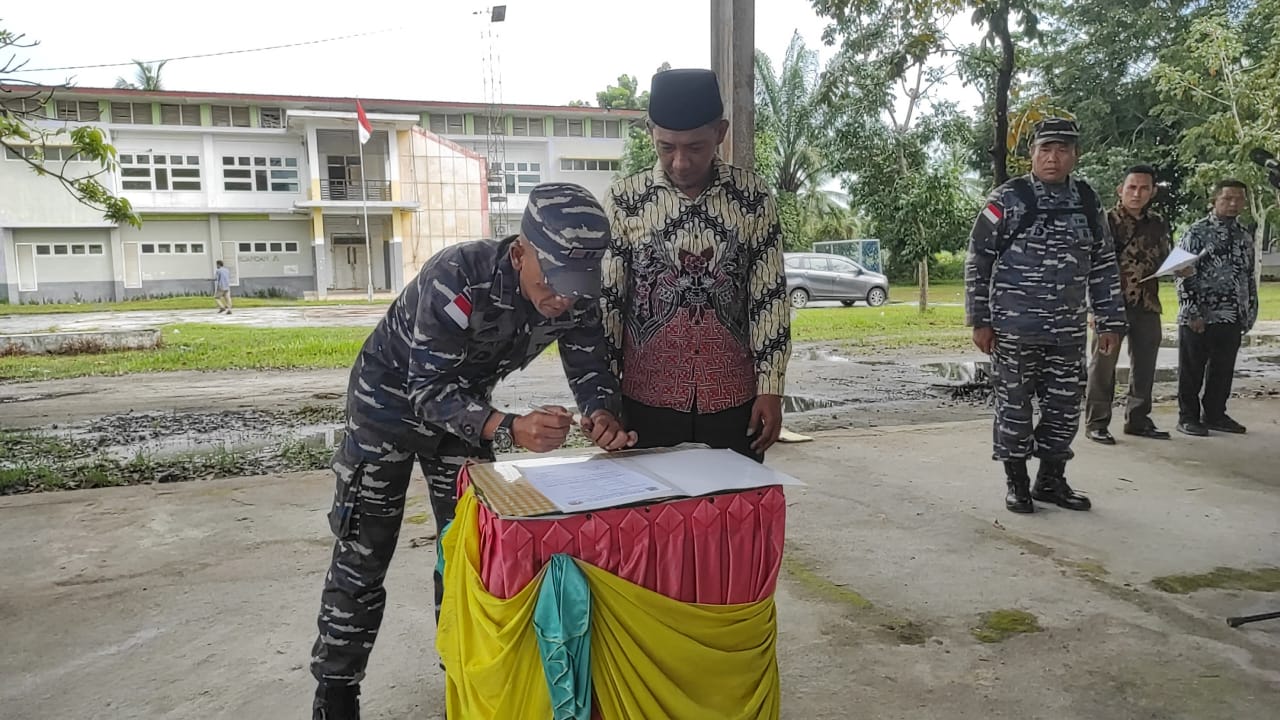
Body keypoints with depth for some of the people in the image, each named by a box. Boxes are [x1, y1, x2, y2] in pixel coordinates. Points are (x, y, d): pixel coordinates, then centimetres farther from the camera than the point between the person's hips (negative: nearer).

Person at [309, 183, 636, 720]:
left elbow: (590, 367, -13)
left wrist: (603, 413, -37)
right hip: (392, 396, -5)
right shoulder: (458, 278, -39)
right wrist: (509, 429, -54)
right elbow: (428, 390, -38)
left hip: (464, 403, 5)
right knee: (363, 553, 0)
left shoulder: (576, 297, -22)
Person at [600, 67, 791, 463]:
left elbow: (770, 296, 1)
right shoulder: (623, 199, -3)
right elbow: (605, 301, -1)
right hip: (647, 401, 0)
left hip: (734, 400, 1)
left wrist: (770, 388, -2)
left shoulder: (753, 197, -1)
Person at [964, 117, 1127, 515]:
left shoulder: (1087, 202, 8)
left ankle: (1051, 480, 26)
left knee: (1065, 407, 10)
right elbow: (977, 259, -5)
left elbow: (1104, 266, 14)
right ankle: (1016, 482, 19)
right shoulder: (1007, 199, -6)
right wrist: (979, 320, -8)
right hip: (1014, 330, -4)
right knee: (1015, 407, 4)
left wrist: (1110, 322, 10)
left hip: (1069, 332, 5)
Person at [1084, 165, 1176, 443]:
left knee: (1144, 364, 12)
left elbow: (1163, 262, 23)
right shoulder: (1105, 221, -6)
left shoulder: (1158, 224, 12)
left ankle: (1137, 419, 24)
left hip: (1148, 305, 6)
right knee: (1103, 364, -2)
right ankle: (1096, 422, 6)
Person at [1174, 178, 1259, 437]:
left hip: (1232, 318, 6)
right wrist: (1192, 312, -14)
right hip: (1198, 318, -5)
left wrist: (1250, 314, 14)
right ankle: (1188, 417, 13)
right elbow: (1183, 274, -9)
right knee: (1192, 371, 3)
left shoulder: (1245, 237, 14)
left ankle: (1215, 414, 22)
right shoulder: (1197, 232, -5)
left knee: (1223, 371, 11)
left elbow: (1249, 278, 19)